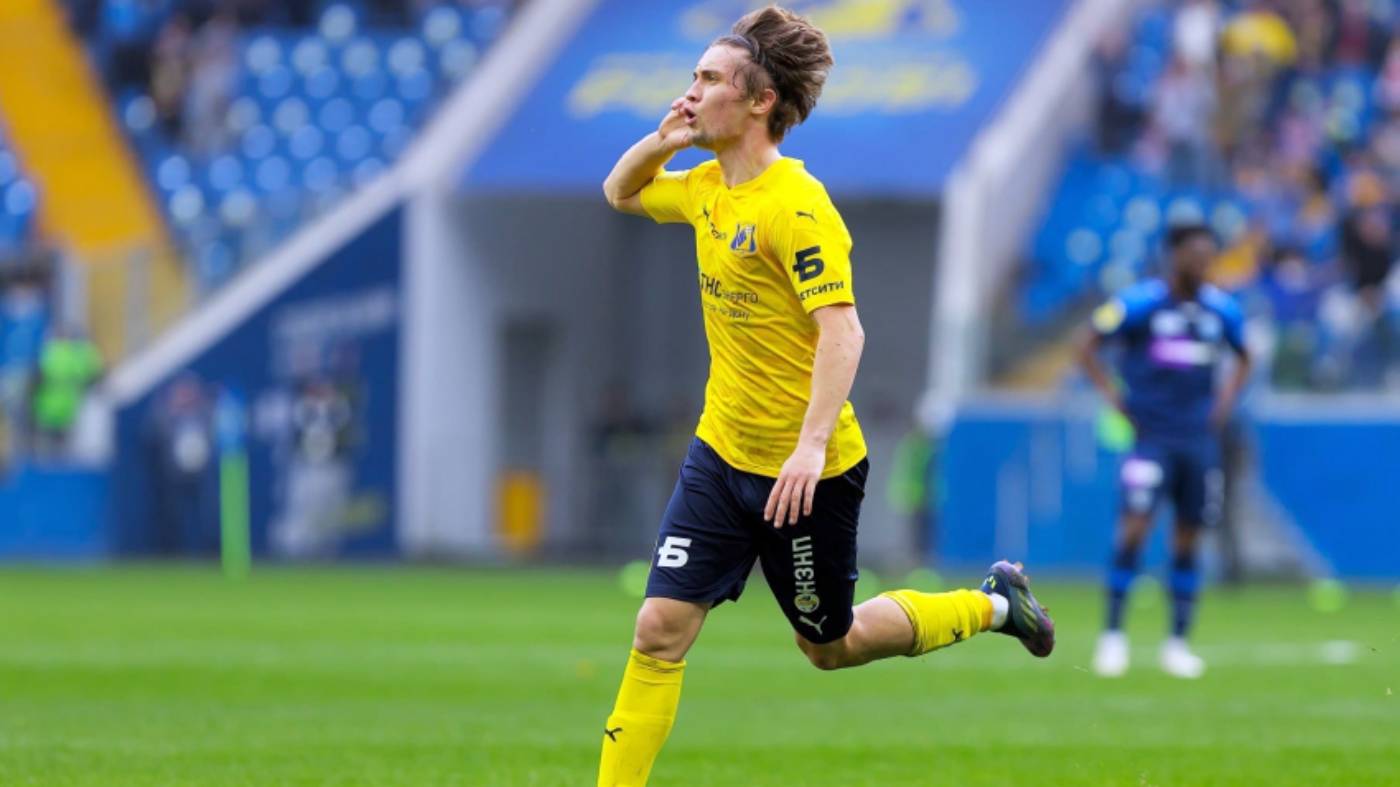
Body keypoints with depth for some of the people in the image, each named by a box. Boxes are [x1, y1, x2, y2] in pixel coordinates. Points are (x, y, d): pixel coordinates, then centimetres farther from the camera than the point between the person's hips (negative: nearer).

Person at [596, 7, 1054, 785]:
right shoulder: (707, 188, 5)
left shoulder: (797, 205, -21)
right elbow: (622, 193, 24)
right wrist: (662, 139, 2)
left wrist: (813, 443, -35)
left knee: (830, 646, 11)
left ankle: (991, 605, 32)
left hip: (806, 471, -7)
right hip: (721, 456, 7)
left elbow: (842, 330, -26)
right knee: (661, 629, -4)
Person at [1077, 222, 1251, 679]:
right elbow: (1087, 347, 1)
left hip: (1199, 437, 4)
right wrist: (1114, 399, -5)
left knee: (1188, 541, 6)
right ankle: (1113, 633, -6)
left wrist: (1226, 401, 11)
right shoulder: (1139, 303, -6)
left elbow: (1243, 359, 25)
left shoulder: (1221, 310, 7)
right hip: (1150, 436, -4)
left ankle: (1178, 642, 15)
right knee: (1136, 526, -15)